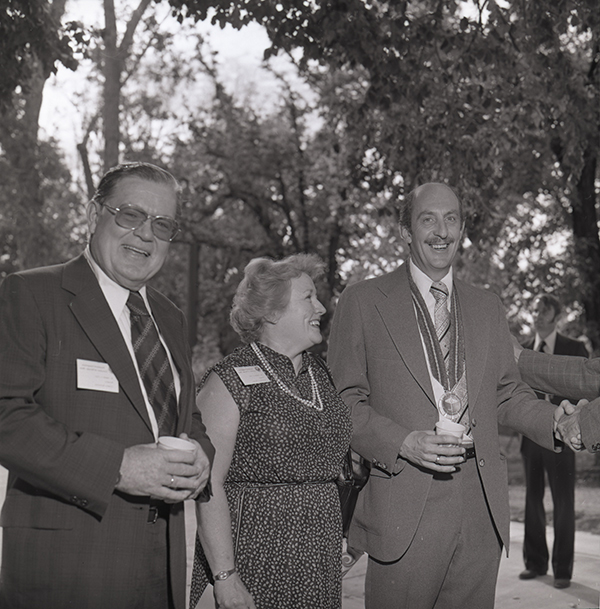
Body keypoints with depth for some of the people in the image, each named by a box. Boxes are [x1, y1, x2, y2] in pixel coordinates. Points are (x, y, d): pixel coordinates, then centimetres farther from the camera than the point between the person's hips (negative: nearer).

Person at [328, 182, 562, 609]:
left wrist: (557, 422, -2)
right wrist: (403, 443, -16)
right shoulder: (363, 302, 1)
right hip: (404, 507, -4)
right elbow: (343, 401, -1)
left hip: (482, 508, 4)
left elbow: (508, 393, 17)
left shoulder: (487, 306, 15)